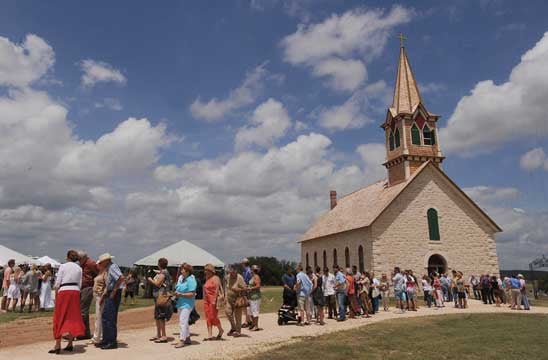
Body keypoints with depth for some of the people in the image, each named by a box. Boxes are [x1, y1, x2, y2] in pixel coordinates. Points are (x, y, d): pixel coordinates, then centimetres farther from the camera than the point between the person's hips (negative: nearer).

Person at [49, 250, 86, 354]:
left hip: (64, 291, -3)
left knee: (59, 318, 4)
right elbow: (79, 284, 8)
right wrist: (76, 293, 15)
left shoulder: (63, 266, 0)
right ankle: (70, 344, 12)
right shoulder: (79, 268, 9)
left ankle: (58, 345, 3)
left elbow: (58, 283, -3)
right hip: (75, 292, 3)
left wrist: (56, 296, 4)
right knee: (73, 317, 10)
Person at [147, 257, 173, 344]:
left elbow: (158, 283, -17)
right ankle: (158, 335, 23)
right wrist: (150, 280, 9)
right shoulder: (161, 272, 18)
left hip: (162, 297, -10)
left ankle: (164, 336, -4)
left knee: (160, 316, -8)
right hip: (158, 296, 10)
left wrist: (150, 279, -4)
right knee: (157, 316, 15)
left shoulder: (163, 272, -13)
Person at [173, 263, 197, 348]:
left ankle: (182, 340, -8)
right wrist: (176, 293, 1)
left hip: (187, 304, -9)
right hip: (180, 303, 9)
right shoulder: (181, 278, 9)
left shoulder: (191, 280, -15)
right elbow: (178, 288, 22)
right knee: (184, 322, 17)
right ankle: (187, 339, 29)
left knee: (182, 322, -12)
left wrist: (181, 294, -21)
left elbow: (192, 294, -19)